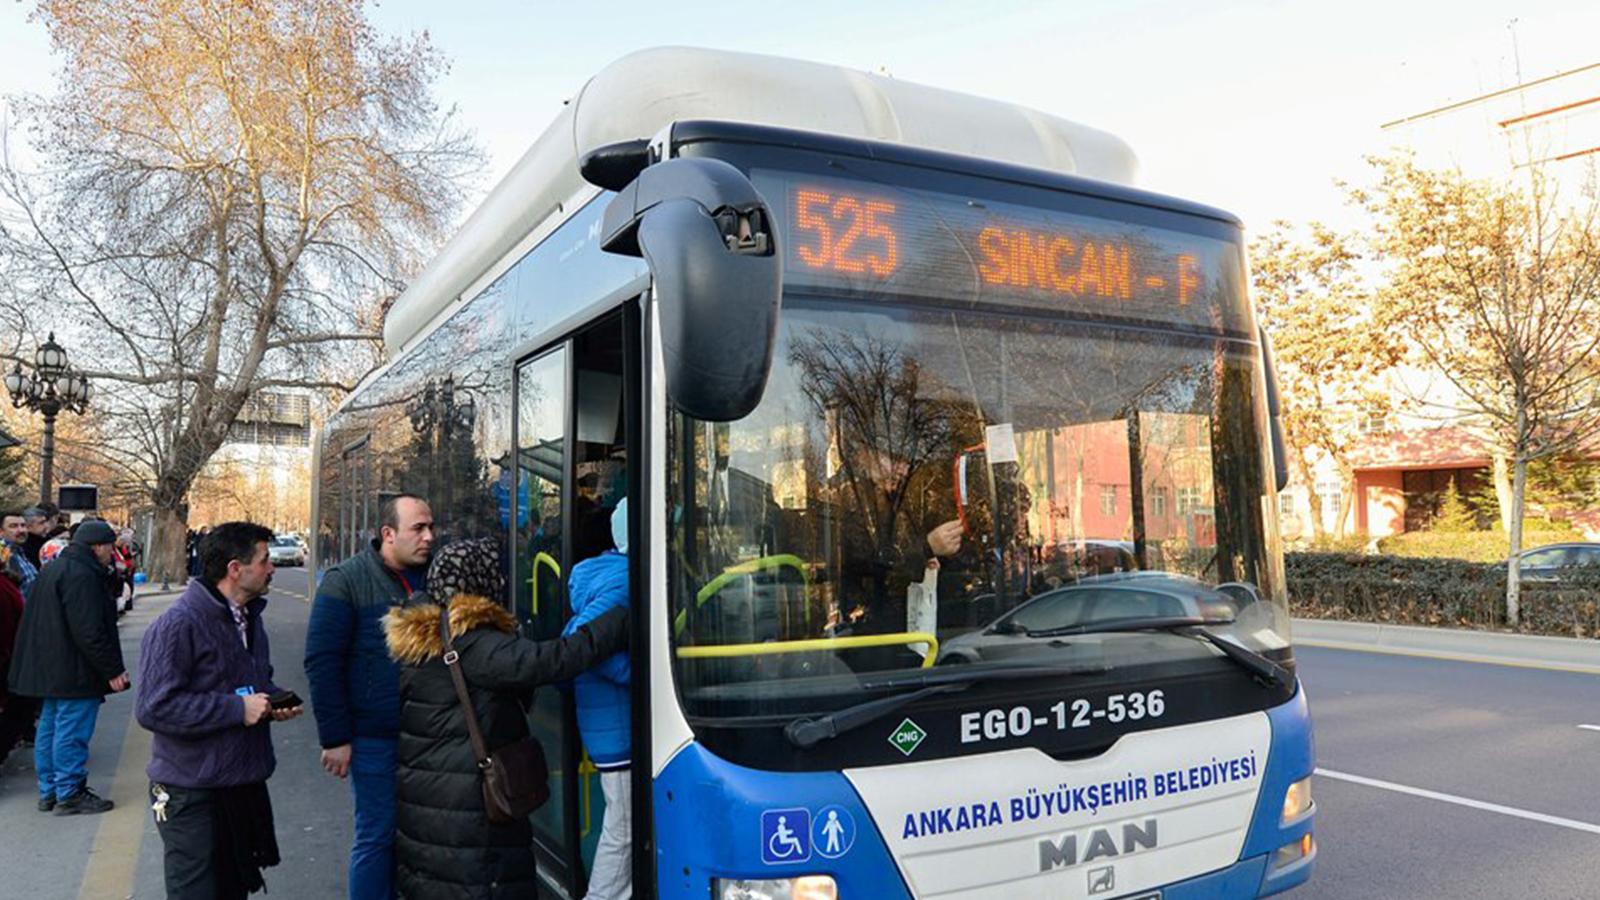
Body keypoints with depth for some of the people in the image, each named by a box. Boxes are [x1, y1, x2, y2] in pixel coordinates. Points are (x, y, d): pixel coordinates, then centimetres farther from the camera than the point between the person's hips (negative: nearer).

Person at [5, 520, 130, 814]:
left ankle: (49, 791, 26)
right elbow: (89, 632, -25)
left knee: (50, 729, 16)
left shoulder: (53, 570, 14)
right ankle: (70, 794, 5)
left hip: (50, 669, 11)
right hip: (75, 672, -11)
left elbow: (37, 621, 22)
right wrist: (113, 670, -19)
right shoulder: (81, 576, -21)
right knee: (72, 733, -2)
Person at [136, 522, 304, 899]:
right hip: (192, 796, -8)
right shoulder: (177, 625, -19)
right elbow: (153, 708, -25)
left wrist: (274, 700, 3)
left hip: (244, 785, 8)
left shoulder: (248, 618, 10)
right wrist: (237, 709, -24)